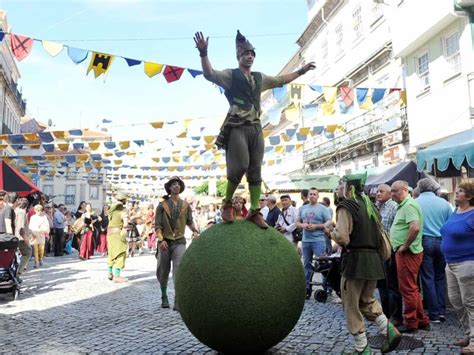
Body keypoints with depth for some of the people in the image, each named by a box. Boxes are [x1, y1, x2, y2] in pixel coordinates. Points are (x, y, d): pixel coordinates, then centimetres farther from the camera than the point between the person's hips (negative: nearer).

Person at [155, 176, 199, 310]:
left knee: (179, 269, -16)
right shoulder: (162, 205, 0)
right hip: (165, 242, 0)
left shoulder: (185, 205, 7)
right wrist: (161, 239, -17)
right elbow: (157, 225, -4)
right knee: (163, 272, 10)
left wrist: (194, 231, -4)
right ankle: (164, 297, 32)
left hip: (179, 242, 0)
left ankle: (178, 301, -15)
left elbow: (189, 221, 15)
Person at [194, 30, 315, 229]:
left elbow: (281, 80, 33)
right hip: (237, 127, -6)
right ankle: (227, 204, 4)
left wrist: (301, 71, 34)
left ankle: (254, 211, 9)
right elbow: (209, 74, -11)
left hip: (255, 128, 6)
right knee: (240, 166, -16)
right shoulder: (231, 75, 5)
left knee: (255, 171, 3)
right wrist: (203, 52, -25)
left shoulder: (260, 78, 21)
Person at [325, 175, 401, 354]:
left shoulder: (346, 207, -11)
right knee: (367, 300, 25)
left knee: (352, 307, 6)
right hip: (373, 258, 8)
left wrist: (330, 229, -1)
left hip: (355, 260, -8)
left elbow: (342, 238, -22)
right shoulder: (370, 205, 12)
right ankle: (389, 330, 10)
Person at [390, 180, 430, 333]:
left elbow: (415, 228, -30)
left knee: (408, 289, -1)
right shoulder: (404, 205, 16)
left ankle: (410, 323, 10)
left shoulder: (409, 205, -17)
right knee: (412, 289, 17)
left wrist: (405, 246, -20)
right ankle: (422, 320, 26)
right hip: (404, 252, 10)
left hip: (407, 253, -10)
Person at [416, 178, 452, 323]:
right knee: (440, 277, 15)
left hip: (424, 242, -2)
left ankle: (434, 314, 9)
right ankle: (441, 311, 17)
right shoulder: (444, 203, 3)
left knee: (427, 278, 4)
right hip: (442, 242, 3)